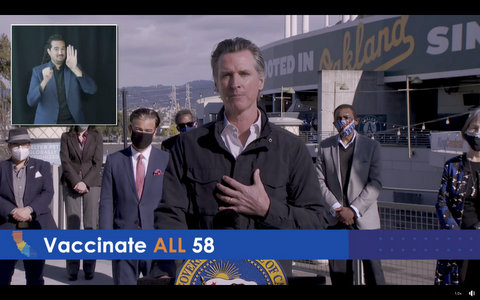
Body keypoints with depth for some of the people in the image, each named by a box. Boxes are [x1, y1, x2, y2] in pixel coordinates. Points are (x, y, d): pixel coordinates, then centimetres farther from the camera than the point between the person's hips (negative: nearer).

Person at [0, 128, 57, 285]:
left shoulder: (42, 166, 9)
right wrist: (13, 212, -17)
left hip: (36, 229, 1)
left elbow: (48, 193, -3)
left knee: (35, 277, 9)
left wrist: (29, 209, -18)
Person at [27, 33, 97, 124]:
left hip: (72, 122, 1)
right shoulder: (38, 71, 0)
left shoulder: (75, 69, 3)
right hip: (47, 123, -1)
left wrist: (75, 69, -22)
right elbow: (31, 101, -9)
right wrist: (44, 81, -26)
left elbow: (92, 90, -11)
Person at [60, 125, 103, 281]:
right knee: (72, 225, -4)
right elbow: (65, 161, -1)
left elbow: (97, 163, 0)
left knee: (91, 225, -4)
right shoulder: (66, 137, 8)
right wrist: (76, 182, -12)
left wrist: (85, 183, -11)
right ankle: (72, 269, 0)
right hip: (71, 185, 0)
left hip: (91, 184, 0)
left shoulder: (96, 137, 7)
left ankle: (89, 268, 1)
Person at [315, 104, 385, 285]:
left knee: (373, 272, -1)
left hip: (365, 218, -1)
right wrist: (336, 208, -9)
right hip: (335, 220, 2)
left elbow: (375, 184, -3)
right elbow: (319, 180, 3)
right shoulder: (325, 146, 9)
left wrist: (353, 210, -13)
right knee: (339, 274, 4)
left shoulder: (371, 146, 4)